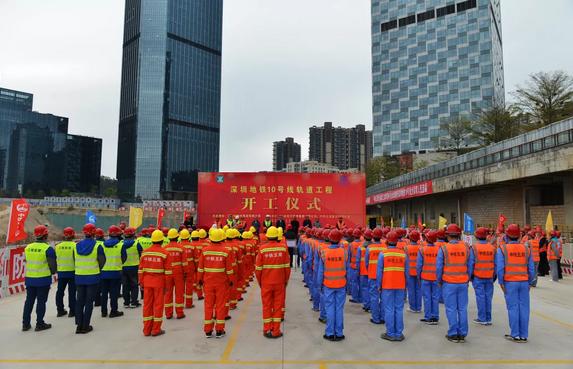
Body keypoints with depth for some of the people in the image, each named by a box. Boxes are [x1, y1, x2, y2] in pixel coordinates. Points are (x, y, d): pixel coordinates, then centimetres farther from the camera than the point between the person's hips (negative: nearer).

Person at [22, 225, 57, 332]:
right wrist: (53, 272, 7)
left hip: (29, 279, 5)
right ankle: (40, 324, 9)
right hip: (43, 280, -5)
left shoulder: (28, 248, 2)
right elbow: (52, 265, -13)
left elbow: (26, 262, 11)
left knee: (29, 301, 15)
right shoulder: (48, 249, -15)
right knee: (41, 301, 4)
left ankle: (26, 324, 21)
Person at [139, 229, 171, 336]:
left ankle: (147, 329, 19)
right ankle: (156, 330, 11)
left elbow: (140, 269, 5)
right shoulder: (164, 253, -9)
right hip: (159, 282, -4)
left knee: (147, 304, 11)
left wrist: (141, 282, 13)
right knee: (158, 305, 5)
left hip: (147, 281, 4)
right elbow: (167, 271, -8)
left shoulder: (145, 252, 2)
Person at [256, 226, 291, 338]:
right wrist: (286, 280, 11)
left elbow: (258, 268, -5)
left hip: (266, 283, 0)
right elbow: (287, 267, -3)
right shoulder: (283, 248, -7)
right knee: (278, 306, 10)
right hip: (279, 282, 0)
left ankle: (267, 330, 17)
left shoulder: (262, 248, -9)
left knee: (267, 306, 11)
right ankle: (276, 331, 14)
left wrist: (259, 281, 9)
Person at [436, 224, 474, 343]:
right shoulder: (466, 248, 0)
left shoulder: (443, 248, -9)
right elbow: (470, 266, 6)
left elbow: (439, 267, -4)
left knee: (451, 309, 4)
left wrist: (439, 281, 9)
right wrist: (467, 279, 17)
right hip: (463, 283, 3)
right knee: (462, 309, 10)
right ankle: (462, 334, 16)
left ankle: (453, 334, 10)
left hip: (448, 283, -3)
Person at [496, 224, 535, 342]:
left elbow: (500, 268, -10)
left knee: (513, 308, 2)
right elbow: (531, 269, 6)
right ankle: (524, 335, 13)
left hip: (510, 283, -3)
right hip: (524, 282, 3)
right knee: (524, 308, 7)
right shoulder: (526, 249, 5)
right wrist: (529, 282, 15)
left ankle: (515, 335, 6)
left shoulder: (502, 249, -6)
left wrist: (501, 283, -2)